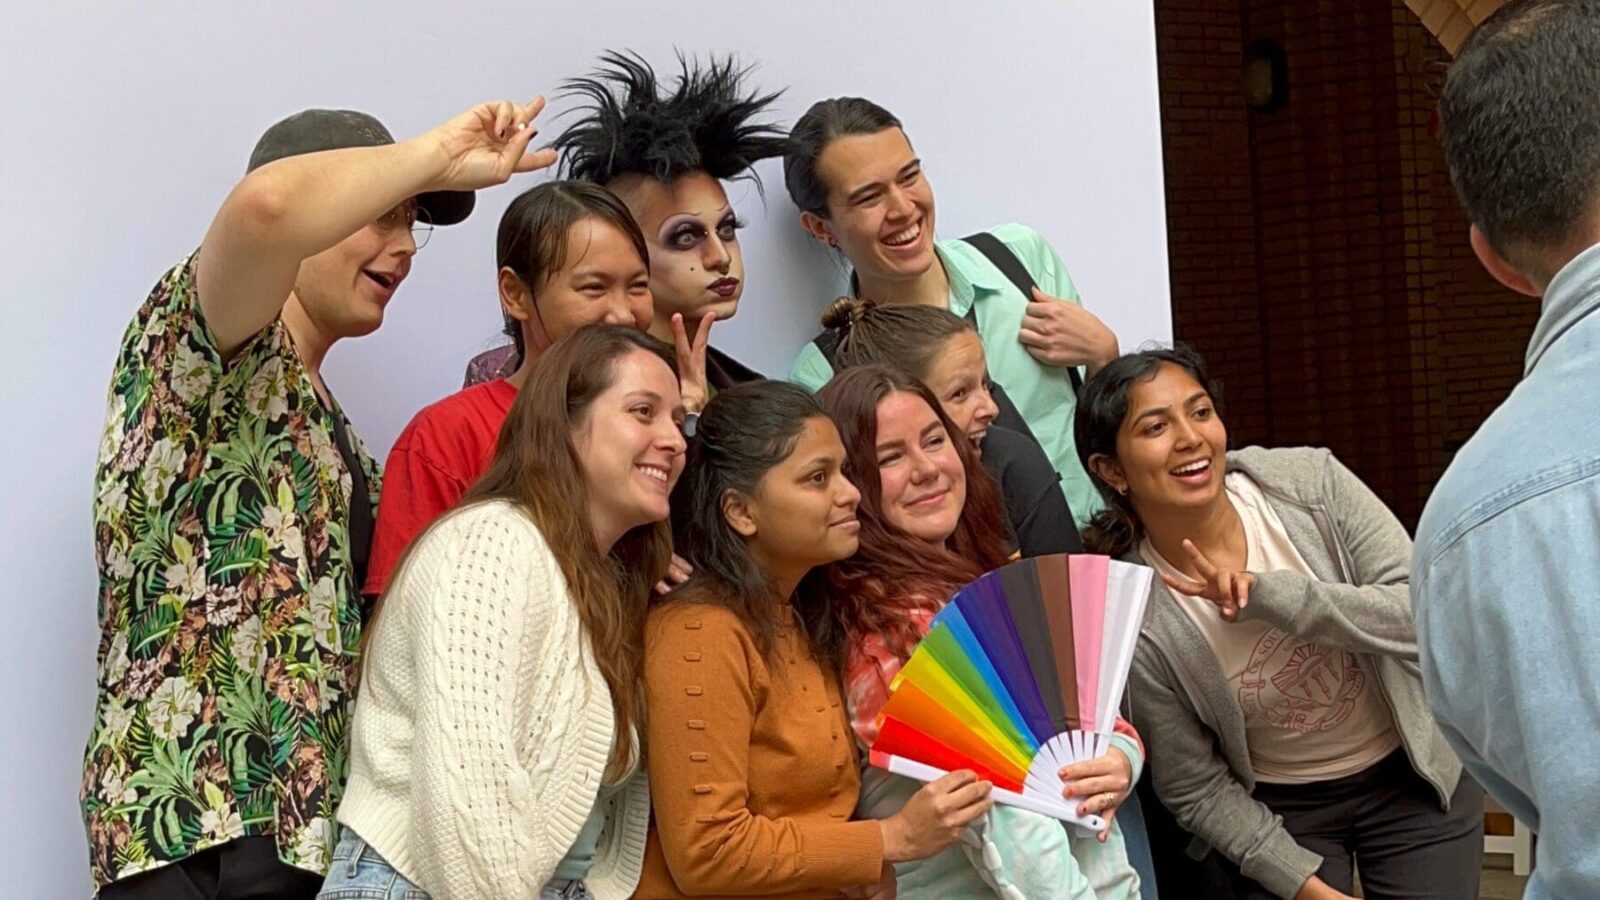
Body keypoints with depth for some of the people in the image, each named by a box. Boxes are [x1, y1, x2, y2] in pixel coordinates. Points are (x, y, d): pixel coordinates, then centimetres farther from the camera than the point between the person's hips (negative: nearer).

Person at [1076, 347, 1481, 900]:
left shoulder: (1311, 484, -19)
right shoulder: (1128, 619, -22)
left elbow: (1427, 615, -22)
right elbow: (1196, 790, -12)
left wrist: (1271, 596, -33)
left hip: (1414, 775, 1)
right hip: (1275, 813, -1)